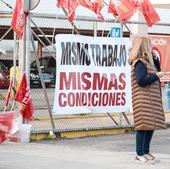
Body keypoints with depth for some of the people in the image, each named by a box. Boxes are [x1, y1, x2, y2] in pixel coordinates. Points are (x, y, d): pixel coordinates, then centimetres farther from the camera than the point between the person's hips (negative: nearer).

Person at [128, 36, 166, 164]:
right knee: (143, 126, -7)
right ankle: (140, 154, -3)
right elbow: (141, 80, -22)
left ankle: (146, 152, 19)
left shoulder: (146, 62, 18)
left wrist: (155, 59, 13)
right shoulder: (139, 63, -14)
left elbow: (155, 71, 24)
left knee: (151, 126, 11)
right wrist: (156, 76, -15)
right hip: (143, 101, -10)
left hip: (152, 101, 10)